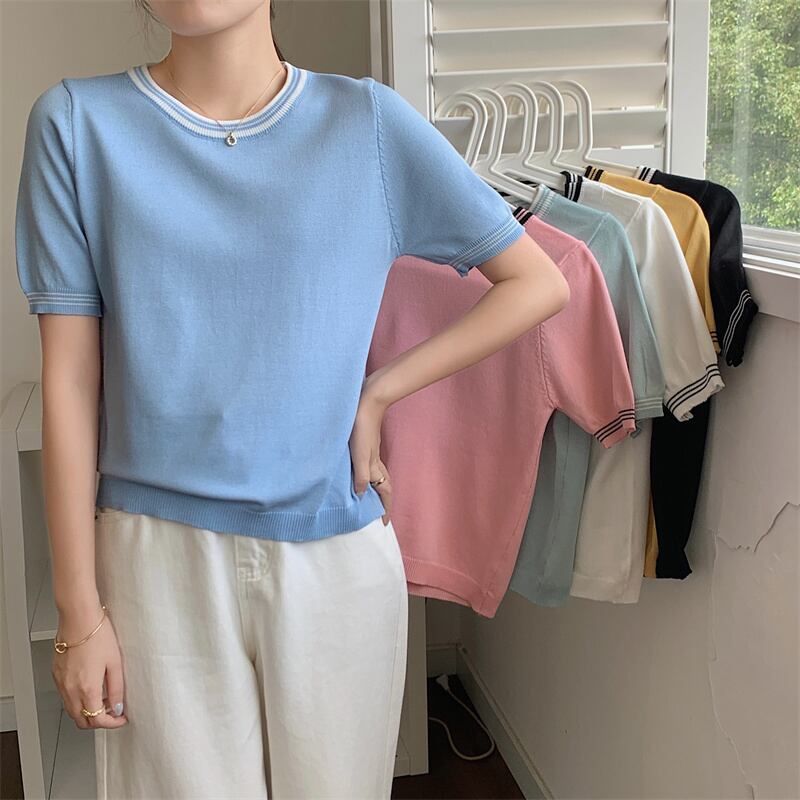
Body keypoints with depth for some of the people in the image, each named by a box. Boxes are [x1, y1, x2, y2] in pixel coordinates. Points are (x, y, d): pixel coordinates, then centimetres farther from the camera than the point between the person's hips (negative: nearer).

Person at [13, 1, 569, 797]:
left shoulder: (369, 122, -2)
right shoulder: (77, 123, -2)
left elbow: (539, 283, 4)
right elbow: (71, 380, -3)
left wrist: (379, 390, -5)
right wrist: (79, 611, -3)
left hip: (337, 557, 1)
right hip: (161, 557, 0)